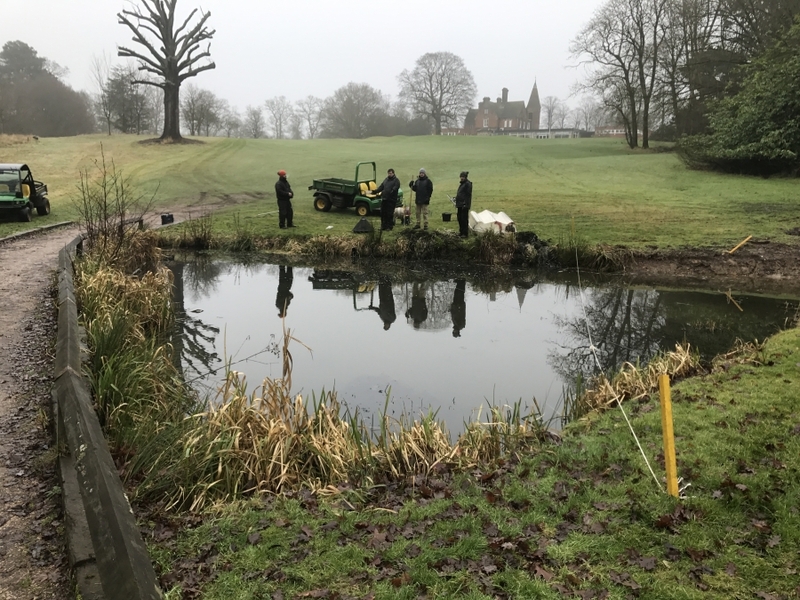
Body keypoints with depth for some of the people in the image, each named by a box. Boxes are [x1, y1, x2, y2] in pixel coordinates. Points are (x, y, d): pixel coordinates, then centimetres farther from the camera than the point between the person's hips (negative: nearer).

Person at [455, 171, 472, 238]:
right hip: (460, 204, 10)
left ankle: (465, 233, 0)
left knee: (464, 218, -5)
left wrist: (466, 204, -22)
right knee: (460, 218, 14)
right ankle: (461, 231, 23)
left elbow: (468, 194, -17)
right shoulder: (462, 183, 17)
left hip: (464, 204, -10)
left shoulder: (468, 184, -12)